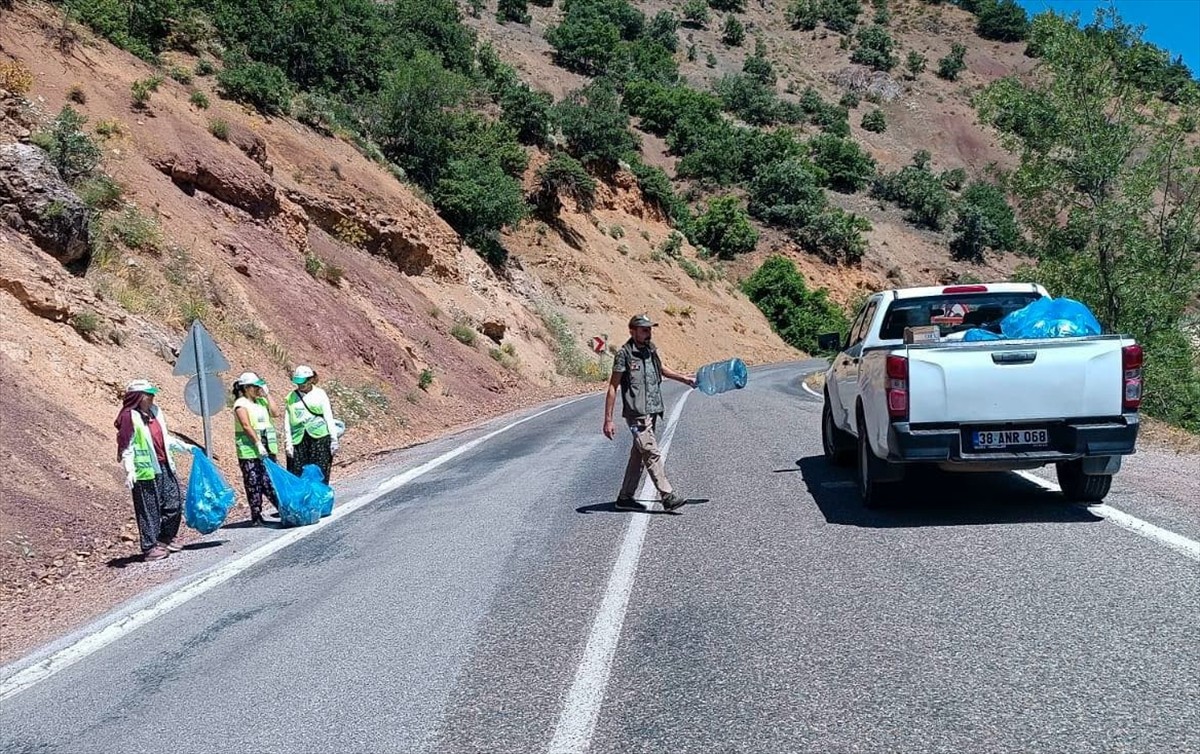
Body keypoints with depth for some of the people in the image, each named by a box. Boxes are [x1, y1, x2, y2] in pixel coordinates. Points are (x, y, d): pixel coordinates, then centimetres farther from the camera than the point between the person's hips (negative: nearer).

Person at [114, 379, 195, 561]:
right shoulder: (129, 417, -12)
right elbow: (126, 447, -14)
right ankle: (150, 548, 9)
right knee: (149, 510, 0)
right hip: (146, 471, -8)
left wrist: (185, 446, 21)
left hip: (164, 467, 8)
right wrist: (129, 471, -21)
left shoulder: (154, 412, 11)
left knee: (174, 503, 12)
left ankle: (165, 539, 28)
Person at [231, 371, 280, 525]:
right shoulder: (241, 404, -7)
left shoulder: (260, 401, 15)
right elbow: (246, 426, -16)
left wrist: (266, 395, 2)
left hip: (266, 449, 6)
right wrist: (258, 443, -23)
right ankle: (256, 516, 3)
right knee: (253, 483, -2)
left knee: (269, 481, 9)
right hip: (249, 450, -6)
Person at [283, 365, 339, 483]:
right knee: (296, 475, -1)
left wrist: (334, 439, 0)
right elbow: (287, 423, 8)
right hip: (298, 441, 2)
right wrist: (288, 443, 2)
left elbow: (329, 418, 4)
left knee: (320, 475, -2)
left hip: (319, 438, -1)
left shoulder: (320, 394, 5)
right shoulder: (291, 397, 9)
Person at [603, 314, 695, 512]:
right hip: (636, 414, -8)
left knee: (638, 455, 11)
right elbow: (612, 388, -9)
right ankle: (667, 496, -14)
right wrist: (608, 420, -12)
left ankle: (625, 497, 19)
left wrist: (683, 378, 45)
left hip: (652, 412, 8)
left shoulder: (650, 351, 11)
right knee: (652, 454, -12)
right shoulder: (624, 354, -10)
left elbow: (661, 369, 35)